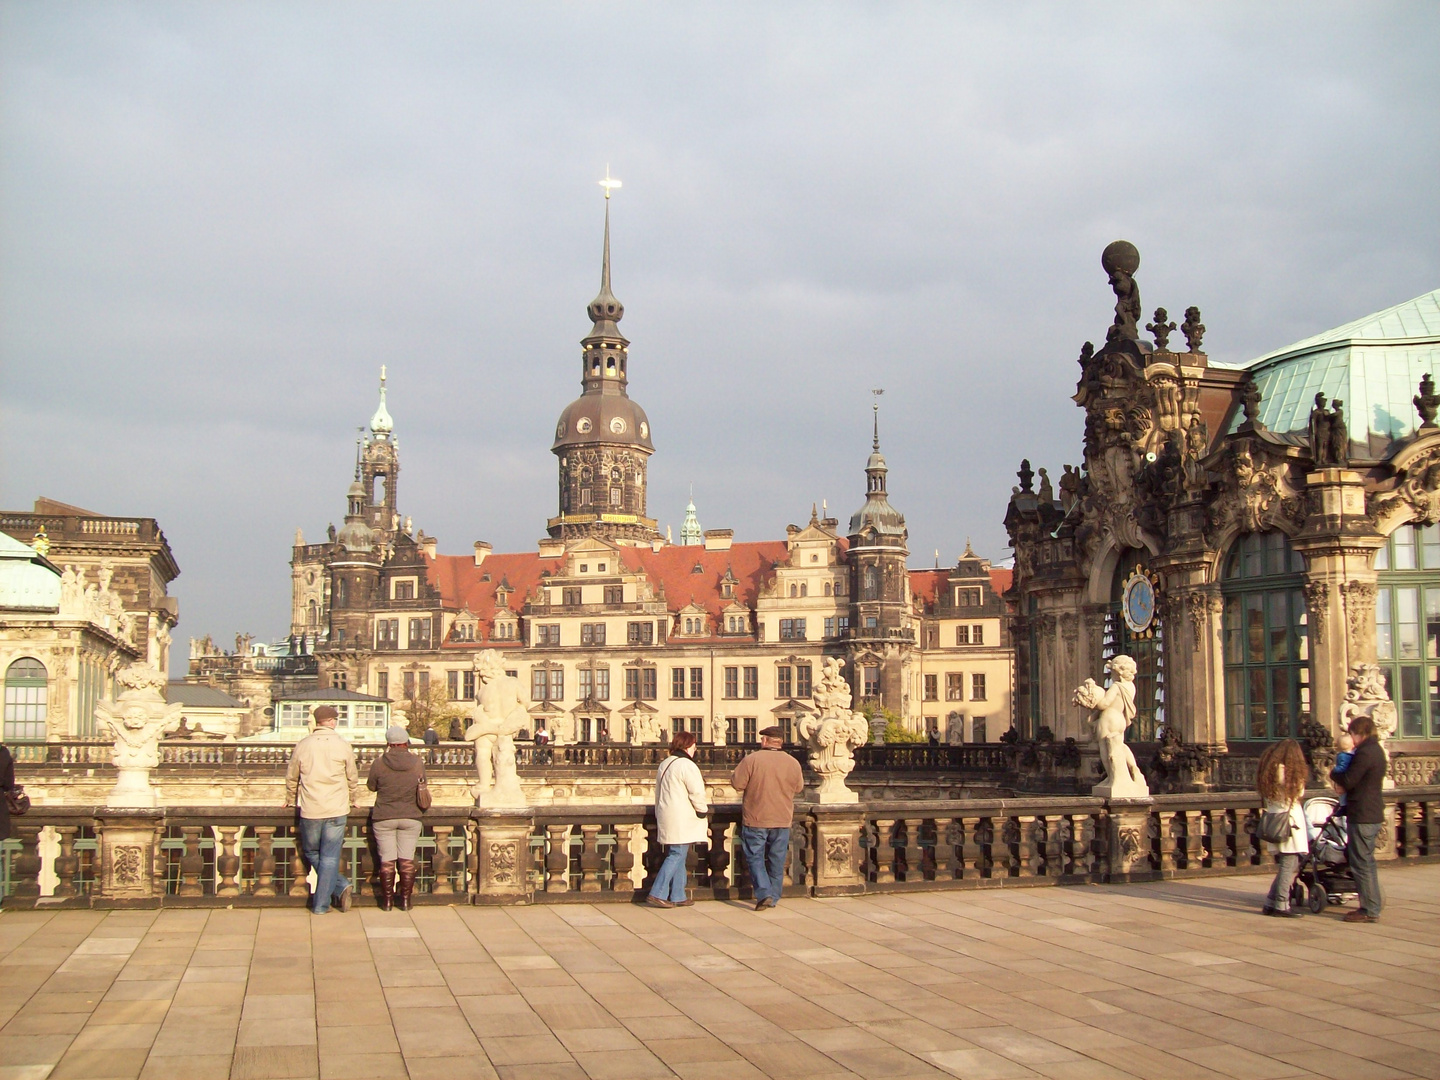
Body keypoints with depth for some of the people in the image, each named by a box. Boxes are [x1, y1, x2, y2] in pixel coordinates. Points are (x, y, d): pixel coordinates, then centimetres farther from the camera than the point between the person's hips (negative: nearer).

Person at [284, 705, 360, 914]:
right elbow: (353, 778, 9)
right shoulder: (343, 746, 0)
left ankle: (341, 887, 7)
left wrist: (290, 800, 30)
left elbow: (291, 778, 11)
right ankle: (321, 905, 1)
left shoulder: (302, 746, 1)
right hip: (337, 810, 0)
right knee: (330, 858, 3)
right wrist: (352, 800, 29)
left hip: (310, 811, 0)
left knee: (311, 853, 16)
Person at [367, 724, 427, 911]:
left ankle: (387, 900, 9)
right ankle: (406, 900, 9)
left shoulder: (379, 763, -11)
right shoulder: (417, 763, -5)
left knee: (387, 860, 5)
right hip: (410, 818, 1)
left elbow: (371, 786, 4)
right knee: (407, 859, 6)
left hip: (384, 818, -1)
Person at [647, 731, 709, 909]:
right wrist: (703, 809, -2)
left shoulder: (664, 764, 16)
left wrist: (660, 813, 28)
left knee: (677, 855, 12)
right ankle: (657, 894, -12)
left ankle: (677, 896, 12)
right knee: (676, 855, -7)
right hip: (681, 819, -9)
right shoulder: (687, 765, -13)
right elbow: (697, 793, -17)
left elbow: (659, 792, 23)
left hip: (667, 817, 9)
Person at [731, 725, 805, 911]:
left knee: (755, 857, 5)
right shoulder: (793, 763, -1)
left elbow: (736, 784, -9)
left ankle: (764, 893, -10)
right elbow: (799, 788, 11)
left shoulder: (751, 760, -13)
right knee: (777, 860, 13)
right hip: (782, 820, 3)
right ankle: (773, 898, 18)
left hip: (755, 819, -3)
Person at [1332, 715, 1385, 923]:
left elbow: (1348, 781, -20)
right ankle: (1375, 901, 24)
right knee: (1366, 861, 20)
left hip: (1362, 816, -10)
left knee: (1361, 863, -4)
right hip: (1374, 813, 10)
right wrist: (1343, 783, 3)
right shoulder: (1376, 750, 14)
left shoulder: (1365, 753, -19)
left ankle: (1370, 910, -2)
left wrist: (1334, 773, -1)